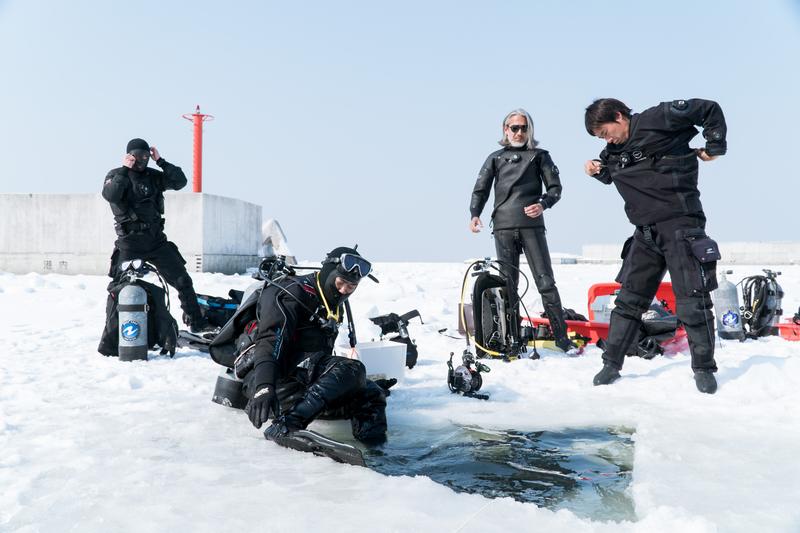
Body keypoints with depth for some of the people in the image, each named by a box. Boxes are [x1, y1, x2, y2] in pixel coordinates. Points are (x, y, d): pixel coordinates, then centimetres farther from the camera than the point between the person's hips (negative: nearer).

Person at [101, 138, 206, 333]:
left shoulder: (154, 176, 9)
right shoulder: (116, 175, 1)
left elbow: (180, 181, -2)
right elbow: (110, 195, -20)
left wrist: (161, 161, -5)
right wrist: (124, 170, -14)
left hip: (157, 241, 3)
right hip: (129, 244, -2)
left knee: (183, 281, -1)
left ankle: (196, 322, 9)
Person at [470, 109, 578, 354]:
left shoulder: (539, 155, 13)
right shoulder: (495, 158, 16)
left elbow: (555, 187, 7)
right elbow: (480, 190, 12)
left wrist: (543, 204, -13)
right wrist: (475, 214, -5)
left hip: (532, 225, -1)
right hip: (503, 227, 1)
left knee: (546, 281, -5)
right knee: (508, 285, 1)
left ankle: (561, 336, -1)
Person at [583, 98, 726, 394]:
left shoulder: (659, 119, -9)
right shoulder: (613, 152, 11)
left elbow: (710, 109, -3)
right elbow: (610, 174, 30)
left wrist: (714, 147, -4)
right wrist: (597, 170, 9)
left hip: (680, 224, -6)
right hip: (645, 233, 7)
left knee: (692, 302, -3)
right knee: (629, 300, 7)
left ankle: (704, 368, 11)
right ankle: (611, 363, 15)